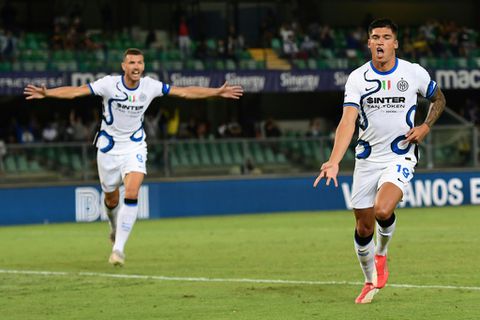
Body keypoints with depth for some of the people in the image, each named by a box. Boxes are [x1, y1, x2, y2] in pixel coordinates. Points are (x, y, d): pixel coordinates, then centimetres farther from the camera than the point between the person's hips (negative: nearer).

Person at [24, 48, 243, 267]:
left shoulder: (150, 86, -10)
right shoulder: (109, 84, -17)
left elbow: (184, 92, -4)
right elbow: (76, 91, -23)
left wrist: (217, 92, -7)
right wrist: (46, 93, -37)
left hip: (135, 148, 0)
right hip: (109, 148, 0)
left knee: (132, 194, -20)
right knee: (111, 200, 10)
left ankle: (118, 248, -15)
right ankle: (115, 229, 46)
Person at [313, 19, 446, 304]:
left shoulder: (414, 73, -3)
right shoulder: (357, 78, -5)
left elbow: (439, 99, 17)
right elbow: (348, 122, -16)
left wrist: (426, 126, -3)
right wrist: (334, 161, -30)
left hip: (400, 157, -2)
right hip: (367, 159, 2)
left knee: (382, 210, -27)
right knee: (363, 227, 5)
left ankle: (382, 253, 7)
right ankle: (371, 281, 30)